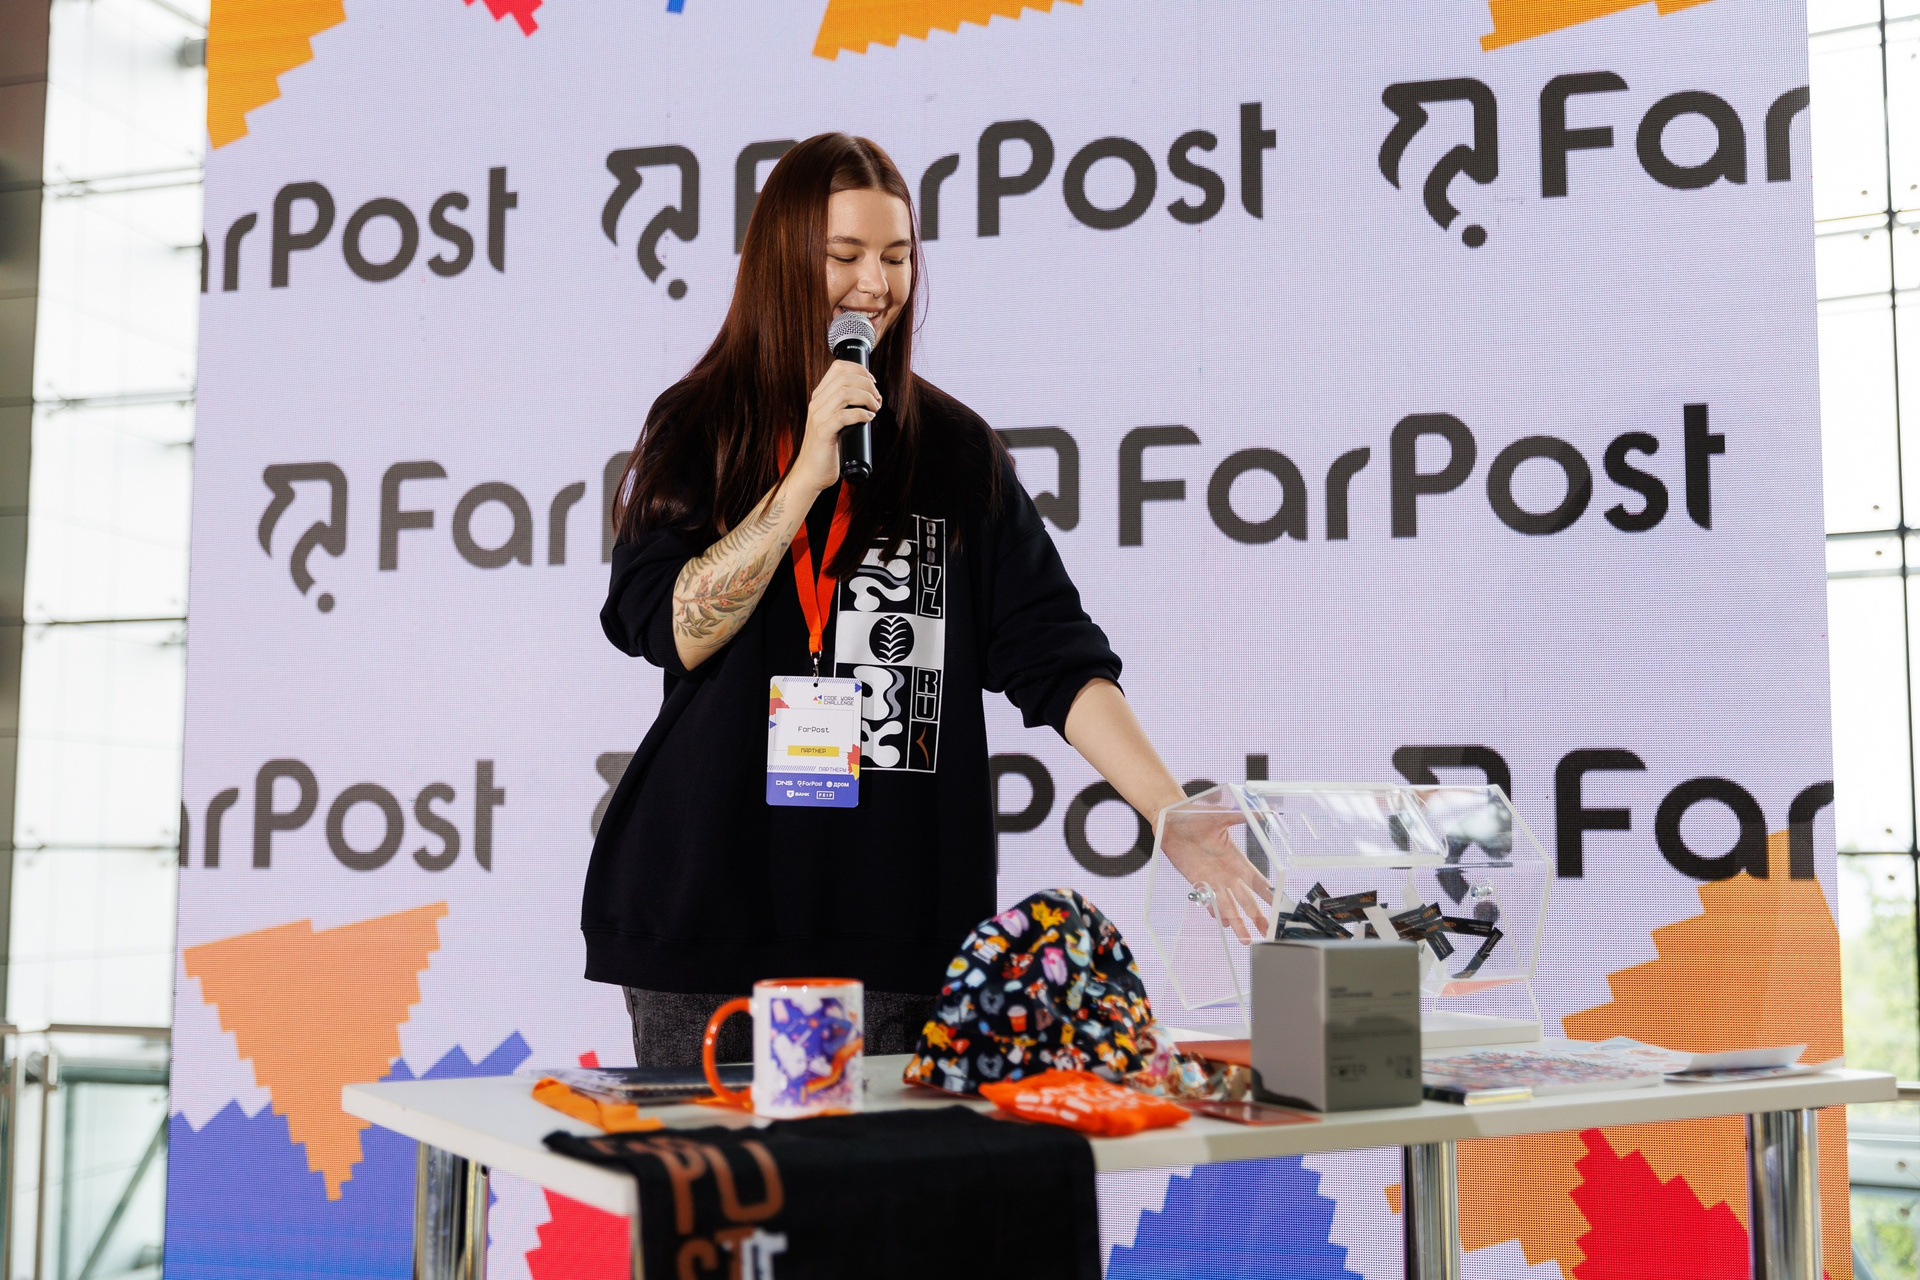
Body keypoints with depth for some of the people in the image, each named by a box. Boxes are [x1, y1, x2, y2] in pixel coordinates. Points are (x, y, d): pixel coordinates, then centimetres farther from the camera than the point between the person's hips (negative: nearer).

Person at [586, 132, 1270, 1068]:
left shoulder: (956, 449, 6)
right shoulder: (699, 427, 4)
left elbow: (1054, 654, 1)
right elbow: (671, 631, -7)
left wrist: (1175, 817, -9)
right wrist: (808, 474, -13)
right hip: (714, 903, 0)